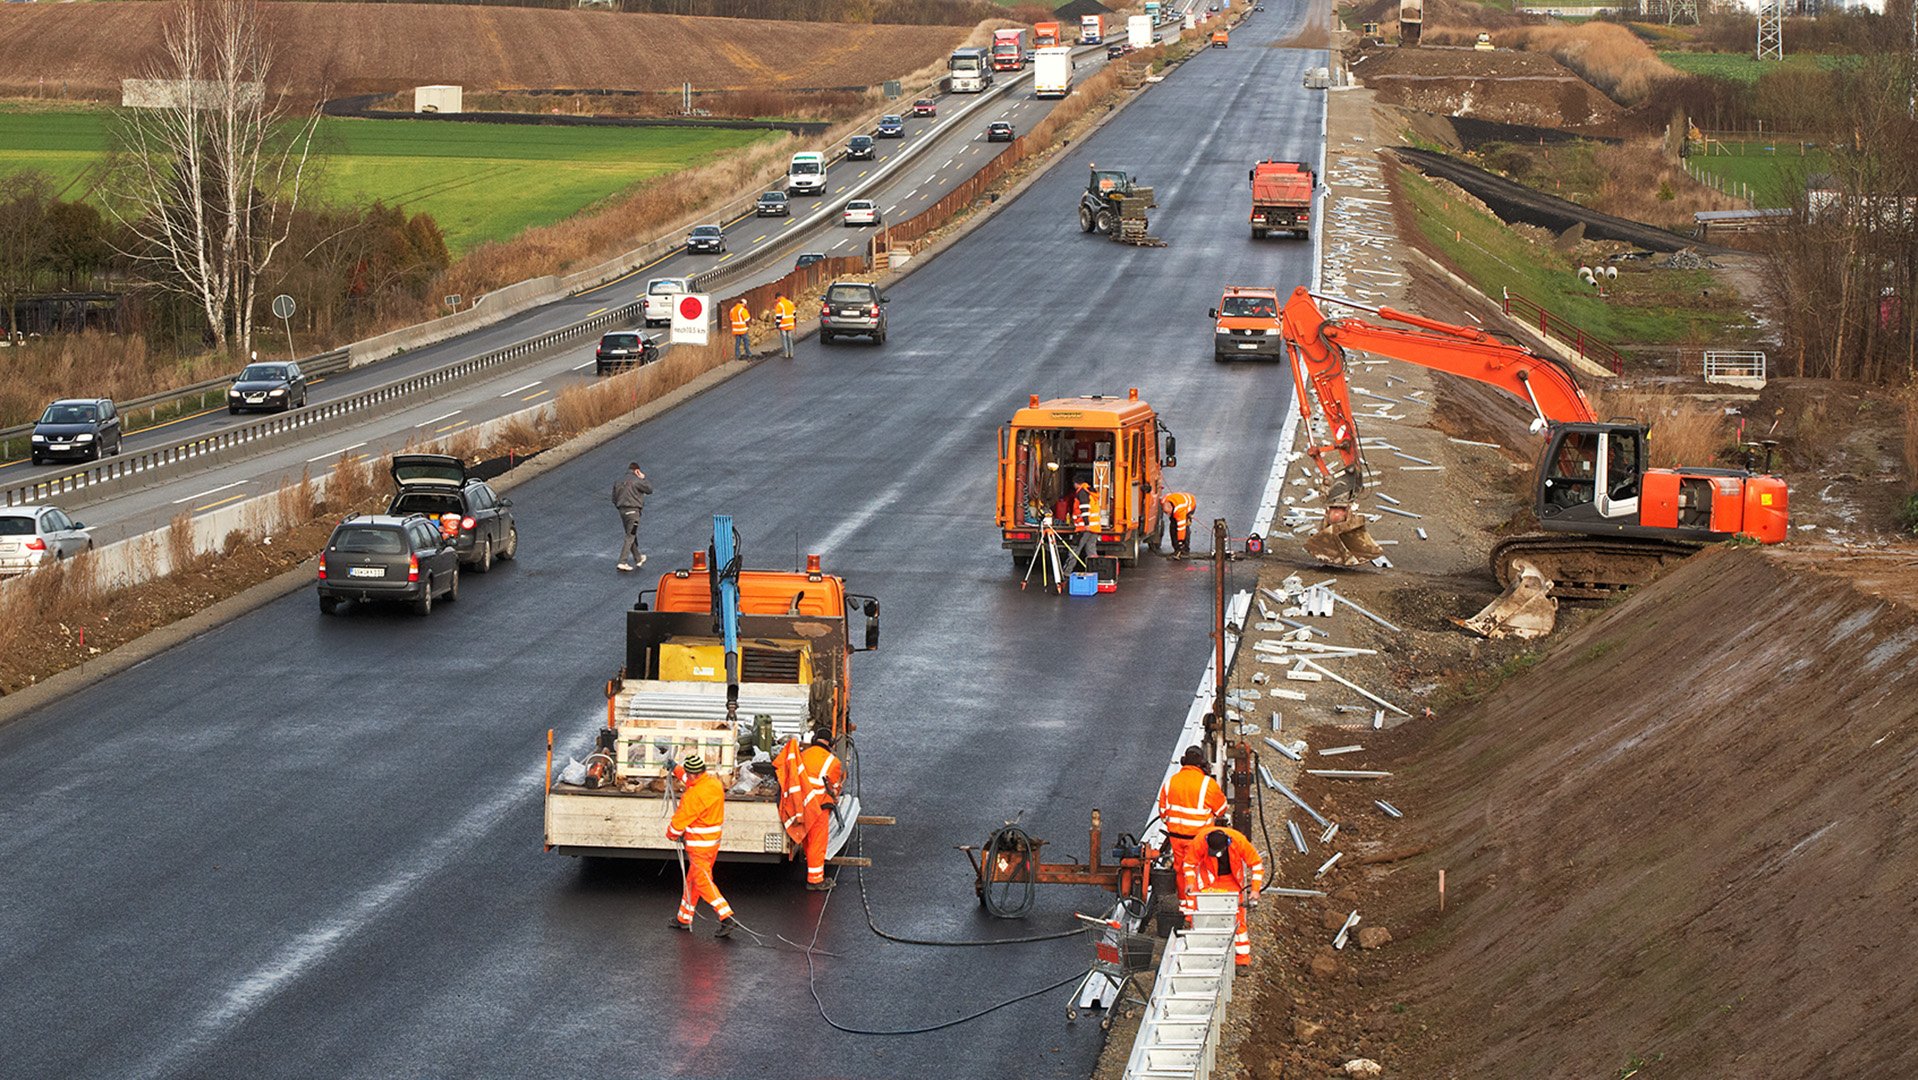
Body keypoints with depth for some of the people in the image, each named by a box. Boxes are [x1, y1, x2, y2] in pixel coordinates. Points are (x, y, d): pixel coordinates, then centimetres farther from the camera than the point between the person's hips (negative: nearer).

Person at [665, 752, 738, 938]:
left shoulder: (694, 795, -24)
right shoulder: (715, 783, 1)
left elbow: (680, 820, -14)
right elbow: (692, 780, 24)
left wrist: (672, 834, 6)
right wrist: (675, 768, 33)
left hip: (698, 844, -9)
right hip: (713, 840, 9)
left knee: (703, 881, -5)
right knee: (692, 879, 18)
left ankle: (727, 917, -14)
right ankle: (684, 918, 28)